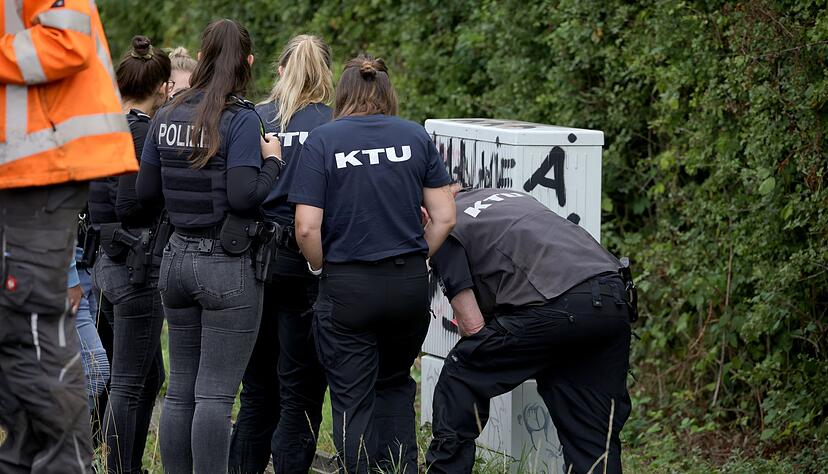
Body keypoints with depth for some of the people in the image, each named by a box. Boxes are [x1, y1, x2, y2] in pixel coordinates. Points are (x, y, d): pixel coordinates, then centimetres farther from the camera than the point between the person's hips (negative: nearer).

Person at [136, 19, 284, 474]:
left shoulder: (166, 117, 5)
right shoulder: (241, 120, -14)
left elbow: (146, 192, 9)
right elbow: (243, 197, -22)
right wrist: (271, 160, -6)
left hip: (178, 258, 6)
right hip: (229, 266, -6)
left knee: (180, 388, 13)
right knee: (215, 394, -4)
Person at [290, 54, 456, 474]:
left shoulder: (322, 140, -5)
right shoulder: (415, 137, 3)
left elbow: (307, 227, -12)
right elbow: (444, 217, 1)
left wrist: (321, 267, 5)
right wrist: (415, 258, 13)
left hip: (347, 287, -3)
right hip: (410, 284, 3)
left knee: (352, 401, 6)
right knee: (396, 384, 23)